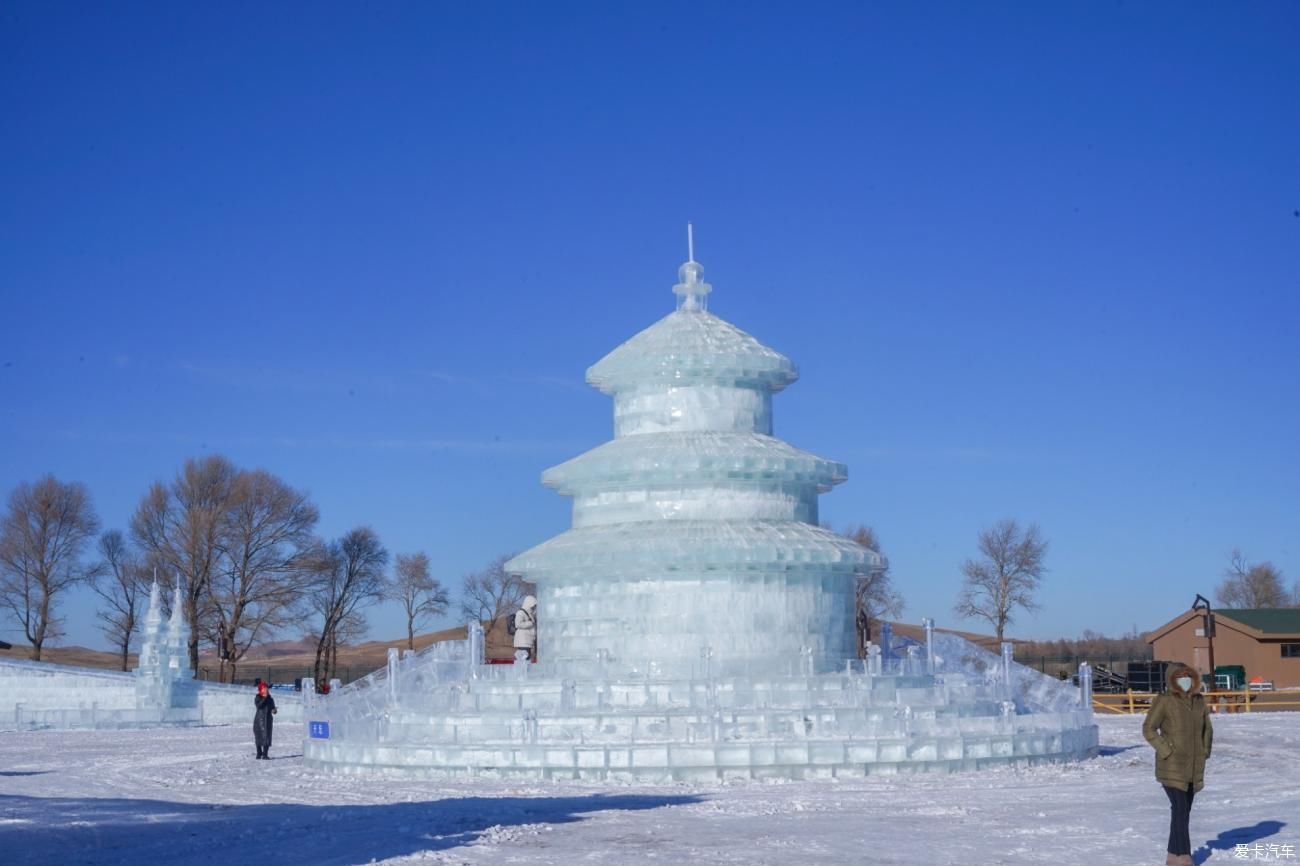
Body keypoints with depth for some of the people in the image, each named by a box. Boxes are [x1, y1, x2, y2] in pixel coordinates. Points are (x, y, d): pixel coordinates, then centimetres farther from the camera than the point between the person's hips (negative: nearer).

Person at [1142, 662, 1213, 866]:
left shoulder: (1199, 701, 7)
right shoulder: (1164, 701, -10)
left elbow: (1207, 729, 19)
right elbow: (1149, 729, -10)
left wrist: (1204, 752, 8)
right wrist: (1167, 751, -15)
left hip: (1193, 766, 6)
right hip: (1172, 766, -6)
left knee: (1183, 810, 11)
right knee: (1180, 809, -12)